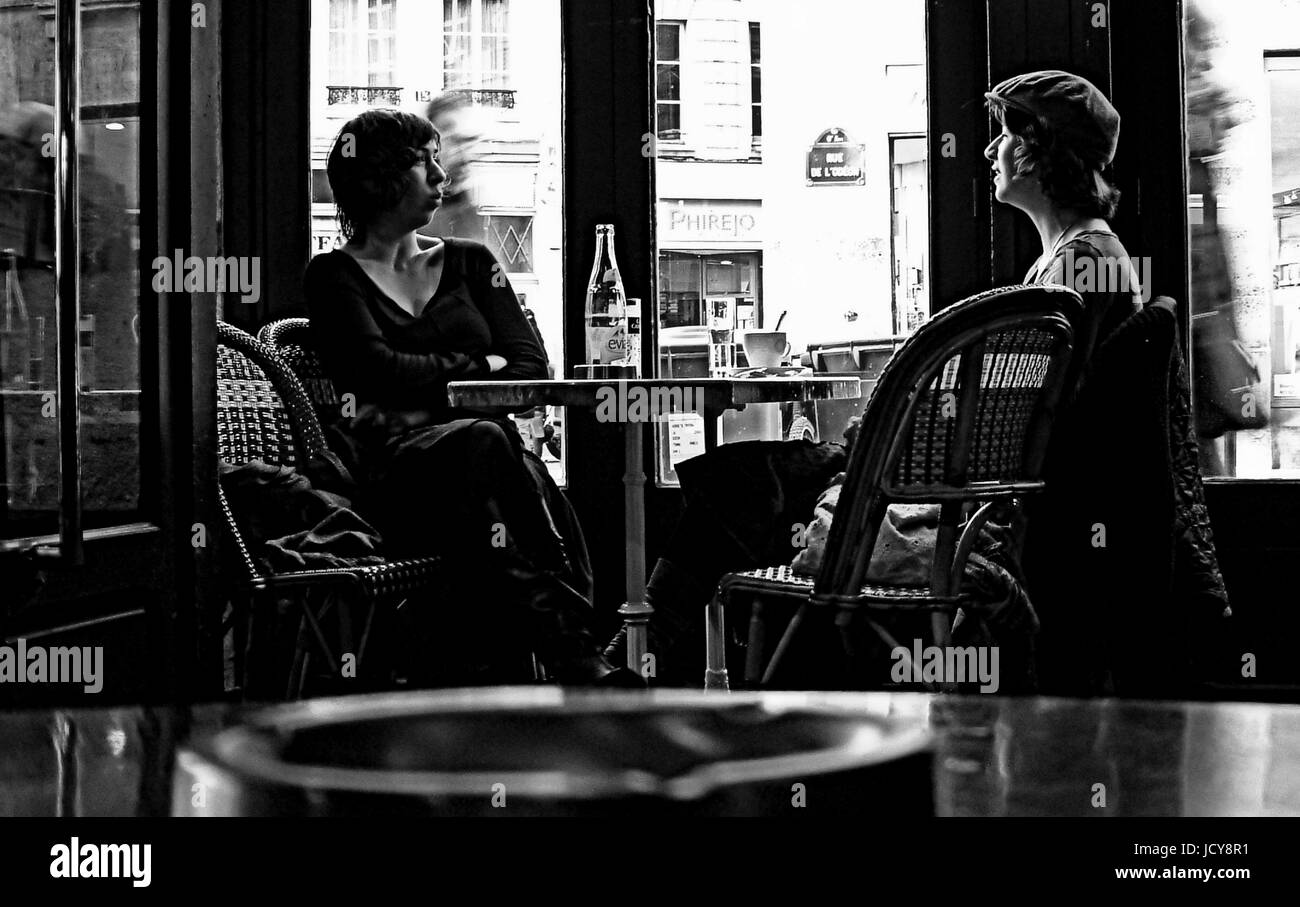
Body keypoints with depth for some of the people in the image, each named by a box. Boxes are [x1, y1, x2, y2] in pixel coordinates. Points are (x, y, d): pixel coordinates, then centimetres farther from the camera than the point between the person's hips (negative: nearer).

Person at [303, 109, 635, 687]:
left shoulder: (470, 263, 24)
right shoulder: (335, 276, 14)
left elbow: (530, 366, 10)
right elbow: (377, 370, -5)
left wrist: (429, 397, -6)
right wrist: (480, 366, 5)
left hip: (470, 459, 3)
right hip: (392, 474, -3)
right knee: (482, 443, -37)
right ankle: (569, 648, -45)